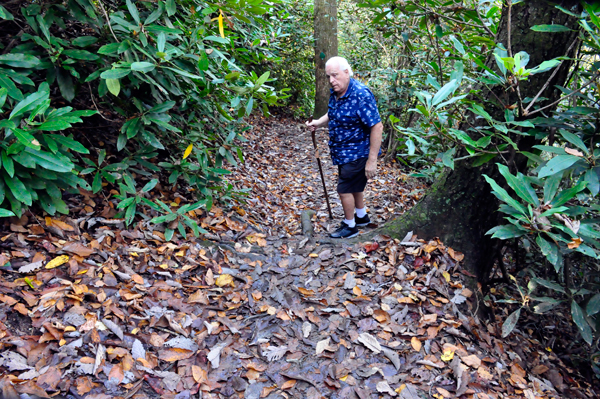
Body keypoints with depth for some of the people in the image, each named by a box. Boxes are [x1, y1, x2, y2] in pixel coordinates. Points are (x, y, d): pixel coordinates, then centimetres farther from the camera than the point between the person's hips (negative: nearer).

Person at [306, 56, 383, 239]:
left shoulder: (361, 95, -26)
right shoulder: (336, 92, 0)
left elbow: (377, 127, -27)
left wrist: (372, 160, -28)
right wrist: (318, 123, -2)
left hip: (356, 153, -9)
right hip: (344, 152, 9)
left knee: (344, 189, 1)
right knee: (354, 185, 23)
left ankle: (350, 226, 22)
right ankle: (362, 217, 44)